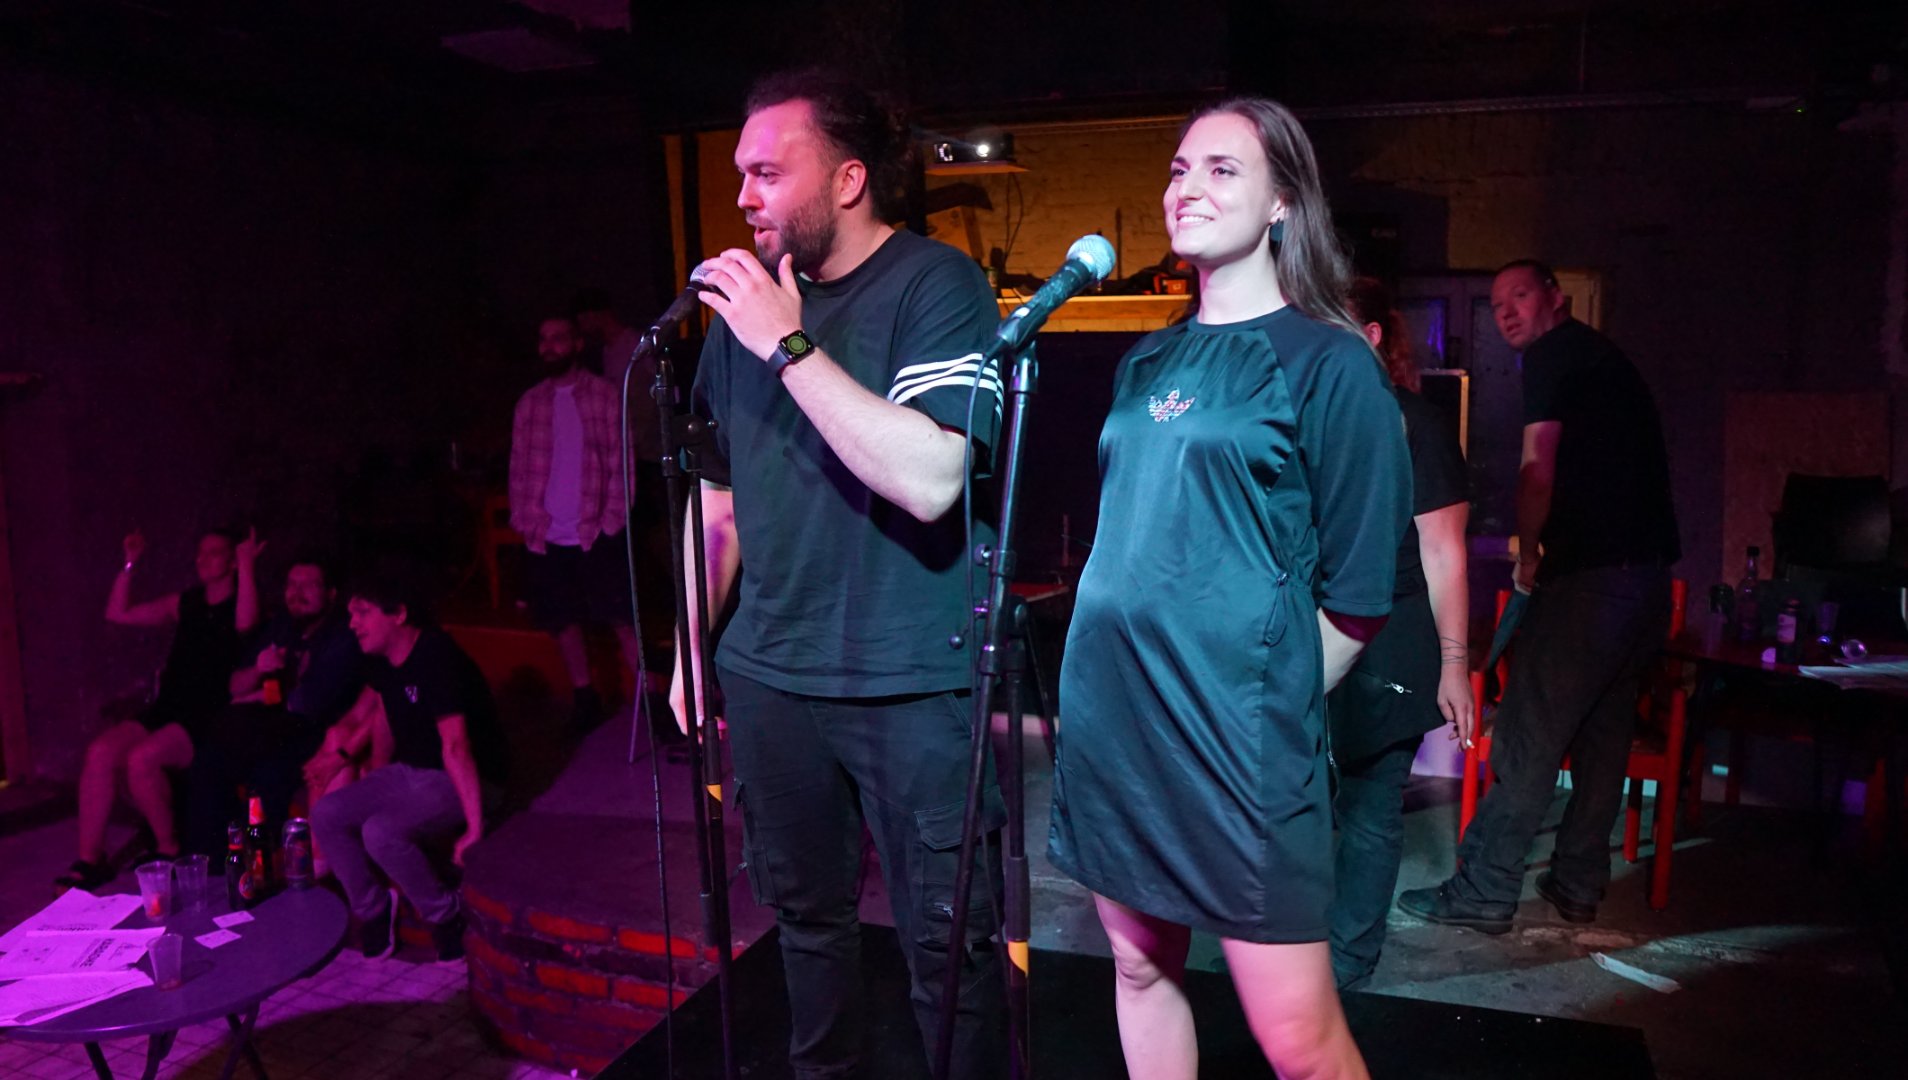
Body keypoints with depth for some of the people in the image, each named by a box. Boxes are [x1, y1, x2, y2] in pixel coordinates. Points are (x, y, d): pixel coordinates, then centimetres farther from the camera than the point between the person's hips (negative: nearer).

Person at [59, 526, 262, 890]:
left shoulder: (238, 605, 1)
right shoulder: (185, 604, 19)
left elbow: (245, 623, -25)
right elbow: (117, 614, 20)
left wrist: (248, 567, -25)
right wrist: (130, 564, 13)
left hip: (207, 721, -6)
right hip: (165, 710, 7)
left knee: (141, 758, -29)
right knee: (100, 751, -17)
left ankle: (169, 849, -8)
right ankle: (90, 860, -12)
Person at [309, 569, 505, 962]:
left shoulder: (436, 659, -26)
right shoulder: (381, 659, 2)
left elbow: (456, 746, -34)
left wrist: (475, 828, -38)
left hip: (455, 782, -9)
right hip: (406, 772, 9)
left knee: (381, 832, -30)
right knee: (325, 814, -8)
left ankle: (448, 917, -8)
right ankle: (372, 911, 9)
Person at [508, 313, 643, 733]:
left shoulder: (604, 394, 0)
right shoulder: (529, 402, 9)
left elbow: (621, 462, -3)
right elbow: (519, 467, 10)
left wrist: (612, 519, -9)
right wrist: (523, 521, 2)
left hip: (596, 534, -3)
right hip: (548, 538, 4)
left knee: (621, 618, -3)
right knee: (562, 620, 9)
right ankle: (583, 697, 20)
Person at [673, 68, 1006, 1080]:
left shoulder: (937, 286, -11)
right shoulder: (747, 299, 7)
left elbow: (928, 482, -26)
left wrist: (789, 344, -23)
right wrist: (692, 643, 13)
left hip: (913, 687, -6)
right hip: (768, 674, 6)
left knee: (946, 941, 5)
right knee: (805, 910, 21)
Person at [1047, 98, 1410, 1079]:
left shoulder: (1327, 363, -5)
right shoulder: (1148, 363, 13)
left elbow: (1357, 590, -6)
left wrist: (1272, 700, -3)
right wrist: (1105, 685, 15)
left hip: (1235, 739, -6)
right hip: (1111, 719, 6)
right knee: (1140, 971, 17)